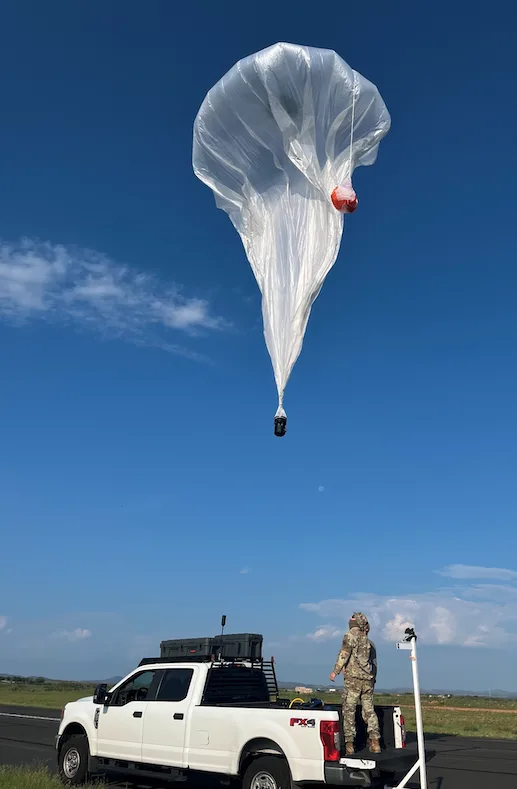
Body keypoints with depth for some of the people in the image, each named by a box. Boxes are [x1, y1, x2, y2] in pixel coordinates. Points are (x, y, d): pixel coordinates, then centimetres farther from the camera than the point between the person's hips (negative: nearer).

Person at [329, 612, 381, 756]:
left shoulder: (351, 635, -1)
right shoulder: (370, 643, 20)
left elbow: (344, 653, -12)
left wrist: (335, 671, -11)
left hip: (353, 679, -6)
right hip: (369, 680, 6)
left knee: (349, 711, -1)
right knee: (369, 711, 11)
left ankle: (349, 744, -3)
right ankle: (374, 741, 2)